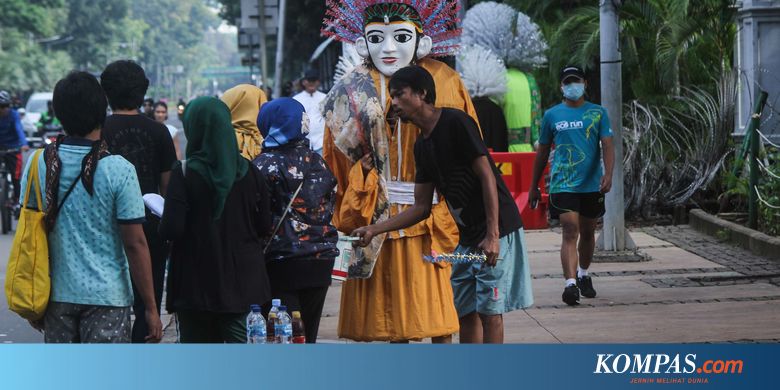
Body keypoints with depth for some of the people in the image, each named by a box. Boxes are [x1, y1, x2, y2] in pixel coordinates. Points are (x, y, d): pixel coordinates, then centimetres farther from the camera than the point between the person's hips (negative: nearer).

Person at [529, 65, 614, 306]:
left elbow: (607, 146, -3)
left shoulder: (598, 113, 5)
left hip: (592, 185, 2)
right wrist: (534, 187, 15)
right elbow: (542, 152, 13)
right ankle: (570, 284, -24)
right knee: (570, 232, -15)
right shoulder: (552, 115, 6)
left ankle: (583, 275, 37)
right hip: (563, 184, -2)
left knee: (587, 233, 15)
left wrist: (608, 174, -20)